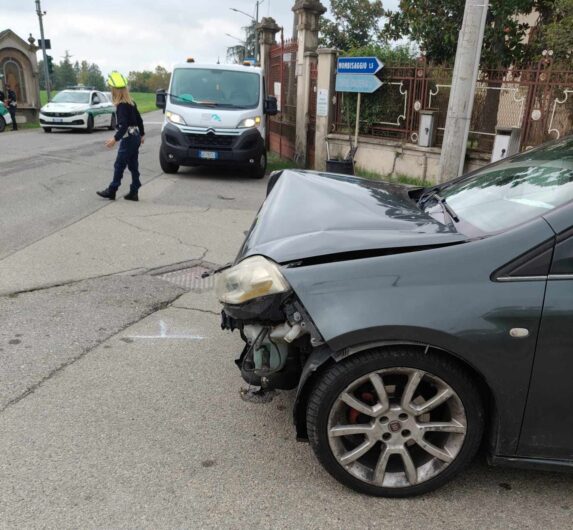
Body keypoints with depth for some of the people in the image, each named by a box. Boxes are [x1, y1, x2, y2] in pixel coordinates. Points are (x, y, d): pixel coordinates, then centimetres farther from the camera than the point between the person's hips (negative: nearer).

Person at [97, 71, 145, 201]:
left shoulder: (121, 105, -16)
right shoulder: (131, 102, 10)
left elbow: (123, 125, -24)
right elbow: (139, 119, 18)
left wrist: (115, 139, -28)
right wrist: (142, 134, 29)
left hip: (128, 139, -9)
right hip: (135, 137, 9)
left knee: (119, 165, 0)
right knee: (133, 166, 10)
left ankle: (111, 191, 8)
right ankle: (134, 192, 12)